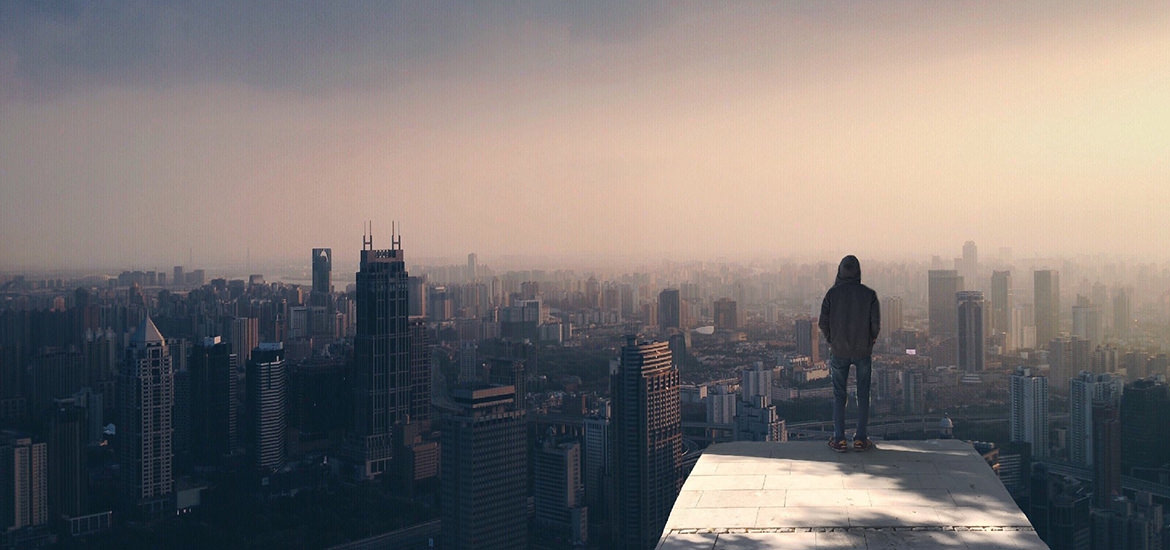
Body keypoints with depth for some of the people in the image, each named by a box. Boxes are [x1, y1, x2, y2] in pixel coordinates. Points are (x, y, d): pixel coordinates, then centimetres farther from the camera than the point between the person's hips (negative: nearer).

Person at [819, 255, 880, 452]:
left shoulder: (832, 293, -6)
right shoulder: (869, 294, -7)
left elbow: (823, 323, -6)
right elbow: (876, 323, -7)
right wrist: (871, 339, 13)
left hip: (839, 351, 0)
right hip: (863, 351, 0)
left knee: (839, 395, 8)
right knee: (863, 394, 10)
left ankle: (839, 439, 5)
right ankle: (860, 438, 10)